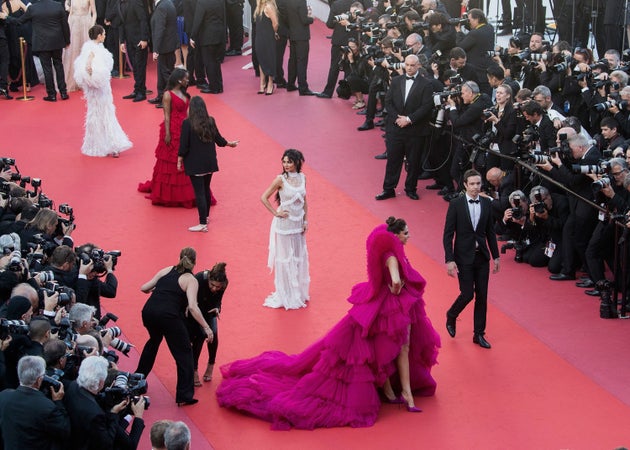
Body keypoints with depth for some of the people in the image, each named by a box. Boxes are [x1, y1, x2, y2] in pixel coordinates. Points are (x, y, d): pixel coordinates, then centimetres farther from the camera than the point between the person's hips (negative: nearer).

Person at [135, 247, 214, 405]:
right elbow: (192, 306, -11)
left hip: (148, 311, 6)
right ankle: (184, 395, 0)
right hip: (168, 316, -6)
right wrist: (206, 327, -9)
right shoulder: (190, 280, 3)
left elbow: (144, 288, 19)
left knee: (154, 340, 35)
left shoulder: (166, 270, 17)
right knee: (183, 353, 7)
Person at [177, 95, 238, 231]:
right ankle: (206, 216, 38)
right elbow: (218, 139, 9)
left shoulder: (187, 123, -16)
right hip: (209, 163, 5)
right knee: (206, 189, 22)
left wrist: (179, 161, -1)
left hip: (194, 164, -5)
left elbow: (183, 145, -14)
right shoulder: (210, 121, -3)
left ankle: (203, 224, -1)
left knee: (199, 192, -2)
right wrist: (230, 143, 28)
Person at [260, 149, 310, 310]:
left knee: (299, 256, 13)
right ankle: (287, 294, 14)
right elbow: (264, 198, -10)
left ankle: (299, 291, 28)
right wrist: (276, 213, -11)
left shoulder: (302, 177, 1)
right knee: (285, 257, 4)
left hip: (298, 222, 5)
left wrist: (306, 221, 4)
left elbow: (304, 201, 9)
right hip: (285, 222, -5)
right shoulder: (281, 179, -13)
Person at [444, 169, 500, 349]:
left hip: (482, 256, 4)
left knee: (482, 296, 6)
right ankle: (451, 316, 26)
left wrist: (496, 256, 9)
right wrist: (449, 260, -15)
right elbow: (448, 234, -9)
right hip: (464, 257, -4)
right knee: (467, 294, -6)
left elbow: (490, 231, 11)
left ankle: (479, 334, 17)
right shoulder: (456, 204, -9)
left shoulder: (486, 203, 3)